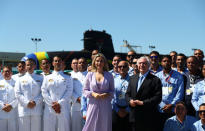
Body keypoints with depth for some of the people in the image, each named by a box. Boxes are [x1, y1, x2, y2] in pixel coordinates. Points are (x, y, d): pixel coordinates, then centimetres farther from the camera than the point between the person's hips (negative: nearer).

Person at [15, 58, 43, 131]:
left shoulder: (40, 79, 13)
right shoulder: (20, 79, 14)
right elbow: (18, 93, 3)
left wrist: (35, 102, -11)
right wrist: (27, 103, -9)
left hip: (37, 110, 0)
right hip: (24, 110, 0)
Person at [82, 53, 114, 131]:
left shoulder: (109, 76, 6)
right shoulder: (90, 75, 6)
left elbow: (112, 90, 10)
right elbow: (85, 90, 8)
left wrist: (107, 94, -10)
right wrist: (93, 94, -10)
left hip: (105, 106, 0)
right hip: (93, 105, 0)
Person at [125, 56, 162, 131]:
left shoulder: (155, 80, -4)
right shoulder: (132, 78, 15)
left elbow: (158, 97, -11)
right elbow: (127, 94, 16)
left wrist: (143, 102, -17)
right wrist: (130, 100, -6)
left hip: (148, 117, -5)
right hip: (134, 116, 5)